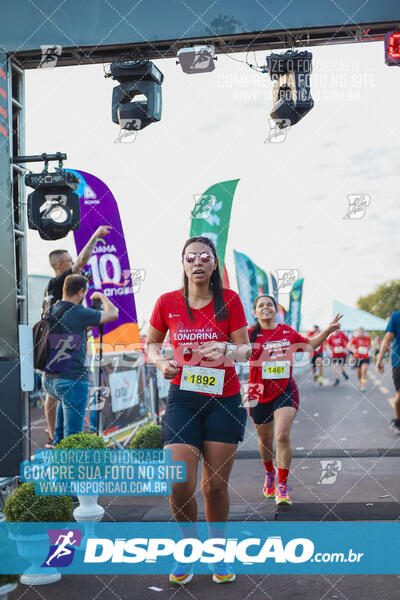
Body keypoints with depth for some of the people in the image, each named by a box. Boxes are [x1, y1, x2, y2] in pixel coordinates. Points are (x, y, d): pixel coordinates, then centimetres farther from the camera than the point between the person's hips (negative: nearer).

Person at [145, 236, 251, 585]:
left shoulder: (229, 300, 0)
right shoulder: (168, 302, 2)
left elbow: (246, 350, 0)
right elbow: (151, 343, 15)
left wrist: (227, 350, -22)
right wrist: (160, 362, -7)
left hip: (224, 398, 0)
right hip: (183, 396, 0)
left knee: (216, 485, 6)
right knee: (179, 485, -9)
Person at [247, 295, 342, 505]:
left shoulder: (287, 331, 5)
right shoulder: (251, 334, -4)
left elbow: (309, 345, 20)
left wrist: (328, 330, 11)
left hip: (285, 390, 0)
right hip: (260, 393, 0)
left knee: (282, 436, -18)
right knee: (265, 440, 15)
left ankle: (282, 487, -9)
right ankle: (270, 472, 46)